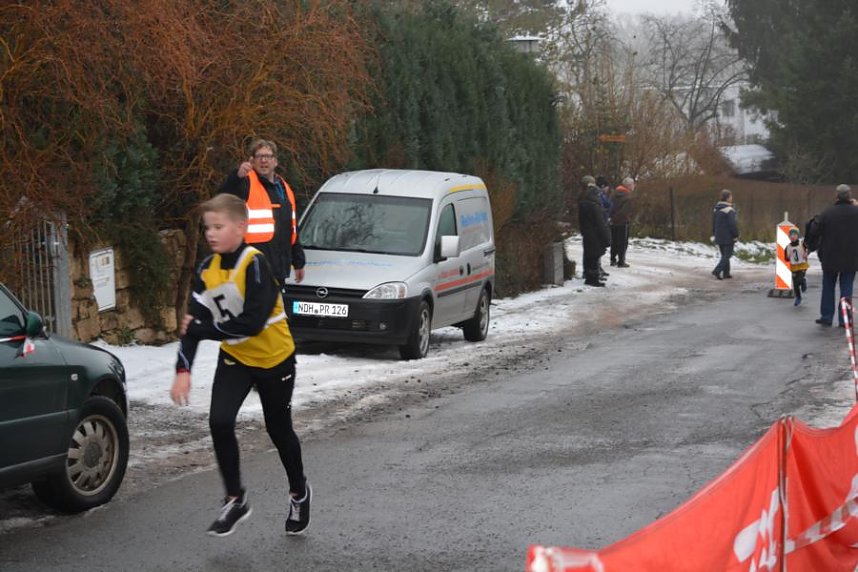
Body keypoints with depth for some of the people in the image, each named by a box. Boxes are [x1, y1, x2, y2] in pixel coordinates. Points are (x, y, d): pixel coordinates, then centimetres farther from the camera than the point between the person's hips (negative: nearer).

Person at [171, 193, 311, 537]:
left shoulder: (254, 264, -25)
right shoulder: (207, 269, -6)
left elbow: (253, 322, -31)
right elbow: (194, 322, -7)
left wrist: (203, 328, -25)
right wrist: (183, 369, -18)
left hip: (274, 358, -4)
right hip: (235, 358, 4)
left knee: (279, 431, 10)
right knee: (219, 422, -15)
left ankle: (299, 493, 36)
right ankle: (235, 500, 0)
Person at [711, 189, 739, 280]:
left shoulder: (716, 209, 8)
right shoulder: (729, 210, -18)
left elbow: (713, 222, 16)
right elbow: (732, 224, -19)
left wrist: (715, 233, 23)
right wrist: (736, 235, -10)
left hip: (719, 237, 8)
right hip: (728, 237, -8)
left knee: (724, 255, 16)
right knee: (727, 255, -3)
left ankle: (726, 273, 19)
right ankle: (717, 271, -15)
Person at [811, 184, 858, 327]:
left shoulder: (826, 213, -11)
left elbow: (815, 233, -7)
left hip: (830, 257, -1)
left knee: (828, 287, 14)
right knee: (846, 287, 6)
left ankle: (827, 316, 15)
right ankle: (844, 319, 3)